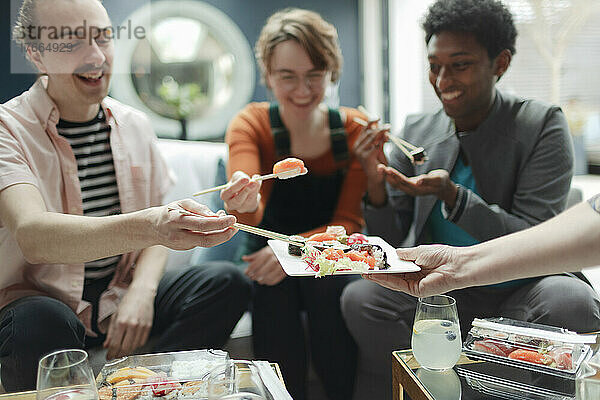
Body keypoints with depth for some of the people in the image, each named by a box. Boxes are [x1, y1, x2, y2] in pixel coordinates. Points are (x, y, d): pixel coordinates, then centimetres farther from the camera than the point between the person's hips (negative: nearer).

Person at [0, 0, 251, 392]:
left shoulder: (135, 124, 6)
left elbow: (158, 224, 11)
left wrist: (142, 289, -11)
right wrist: (143, 227, -48)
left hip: (121, 291, 5)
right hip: (40, 297, -5)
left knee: (228, 282, -16)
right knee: (43, 323, -38)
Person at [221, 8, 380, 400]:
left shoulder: (356, 129, -4)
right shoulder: (251, 124, -6)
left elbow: (350, 222, -8)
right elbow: (251, 213, -23)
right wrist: (244, 204, -49)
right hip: (269, 253, 0)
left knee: (327, 281, -31)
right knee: (274, 288, -31)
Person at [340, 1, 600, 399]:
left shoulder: (542, 126, -6)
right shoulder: (417, 132, 4)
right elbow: (392, 242, 7)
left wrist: (450, 195, -26)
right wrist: (377, 183, -14)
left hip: (519, 294, -1)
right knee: (360, 298, -24)